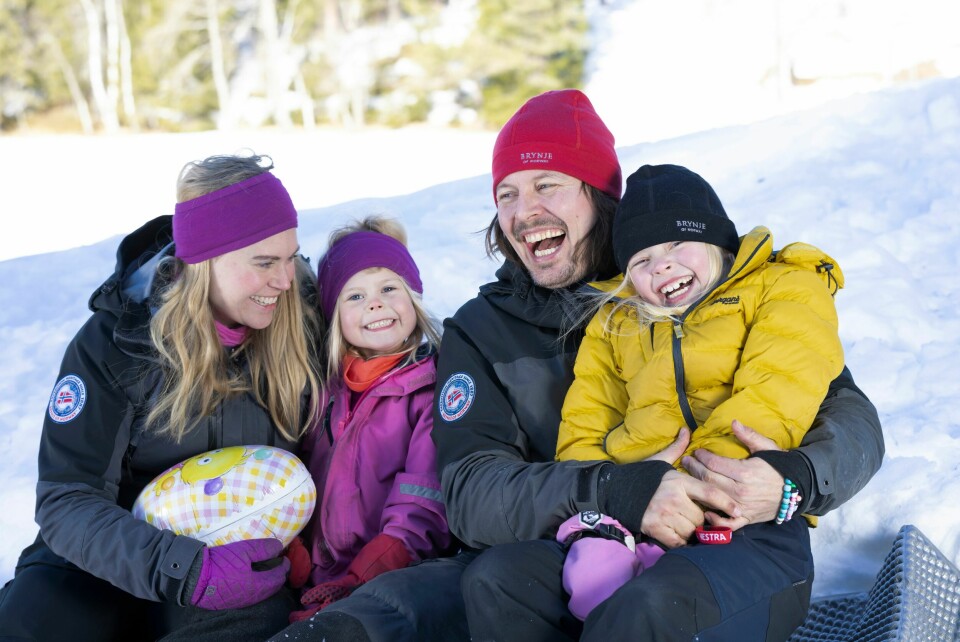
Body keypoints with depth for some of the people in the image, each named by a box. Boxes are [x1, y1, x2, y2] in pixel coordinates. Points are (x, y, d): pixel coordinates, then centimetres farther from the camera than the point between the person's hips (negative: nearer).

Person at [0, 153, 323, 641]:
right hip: (113, 559, -1)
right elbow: (66, 499, -16)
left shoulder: (301, 323, -6)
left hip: (250, 560, 1)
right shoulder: (116, 340, -12)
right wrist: (186, 570, -32)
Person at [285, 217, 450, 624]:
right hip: (319, 586, 5)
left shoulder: (437, 386, -3)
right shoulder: (329, 387, 14)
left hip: (392, 587, -4)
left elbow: (422, 515, -11)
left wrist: (357, 584, -20)